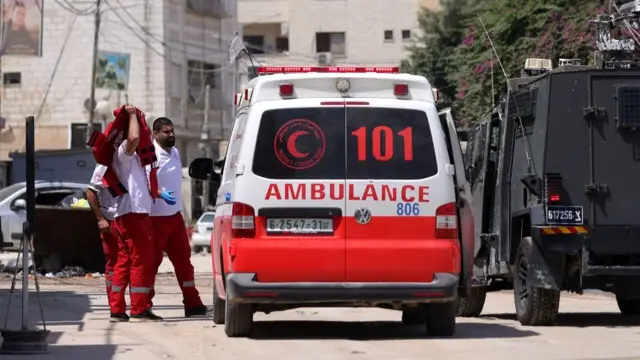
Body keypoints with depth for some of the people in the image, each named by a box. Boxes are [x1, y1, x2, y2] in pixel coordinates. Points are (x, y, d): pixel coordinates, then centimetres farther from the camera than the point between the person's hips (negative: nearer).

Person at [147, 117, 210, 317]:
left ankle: (192, 304, 15)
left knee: (183, 259, 10)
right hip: (156, 217, -8)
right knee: (151, 261, -4)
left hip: (174, 215, 8)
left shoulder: (175, 153, 13)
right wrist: (160, 194, -36)